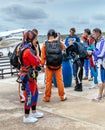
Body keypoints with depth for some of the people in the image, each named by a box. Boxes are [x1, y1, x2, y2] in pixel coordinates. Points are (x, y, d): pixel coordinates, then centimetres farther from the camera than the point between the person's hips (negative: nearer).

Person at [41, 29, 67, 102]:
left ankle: (47, 97, 16)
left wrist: (42, 65, 6)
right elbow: (64, 48, 17)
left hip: (49, 66, 0)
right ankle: (62, 96, 18)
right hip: (58, 65, 1)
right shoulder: (59, 42, -6)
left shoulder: (45, 44, -8)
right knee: (60, 80, 10)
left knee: (48, 81, 9)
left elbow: (43, 57, -6)